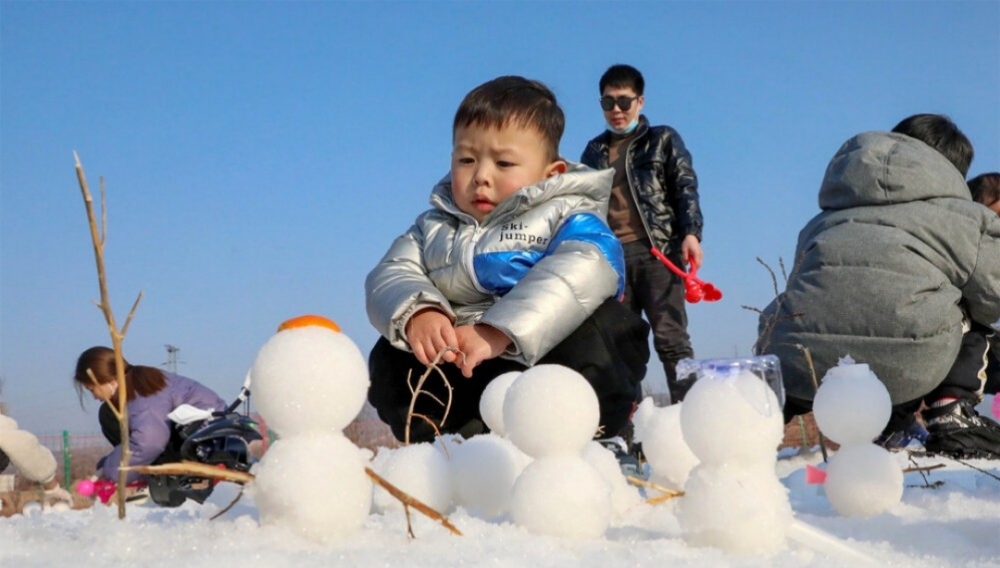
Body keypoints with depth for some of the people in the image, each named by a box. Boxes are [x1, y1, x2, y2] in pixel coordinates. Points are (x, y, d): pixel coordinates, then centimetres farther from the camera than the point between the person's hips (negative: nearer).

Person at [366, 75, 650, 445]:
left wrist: (498, 333, -36)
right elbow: (391, 274, 1)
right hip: (461, 374, 4)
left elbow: (578, 274, -22)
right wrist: (416, 314, -26)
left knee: (606, 323, -28)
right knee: (389, 360, -7)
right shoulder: (434, 227, 16)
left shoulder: (567, 216, -1)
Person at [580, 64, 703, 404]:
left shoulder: (663, 140, 12)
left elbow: (685, 188, 3)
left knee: (670, 337, -10)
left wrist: (691, 233, -12)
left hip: (657, 250, -3)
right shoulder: (594, 151, 21)